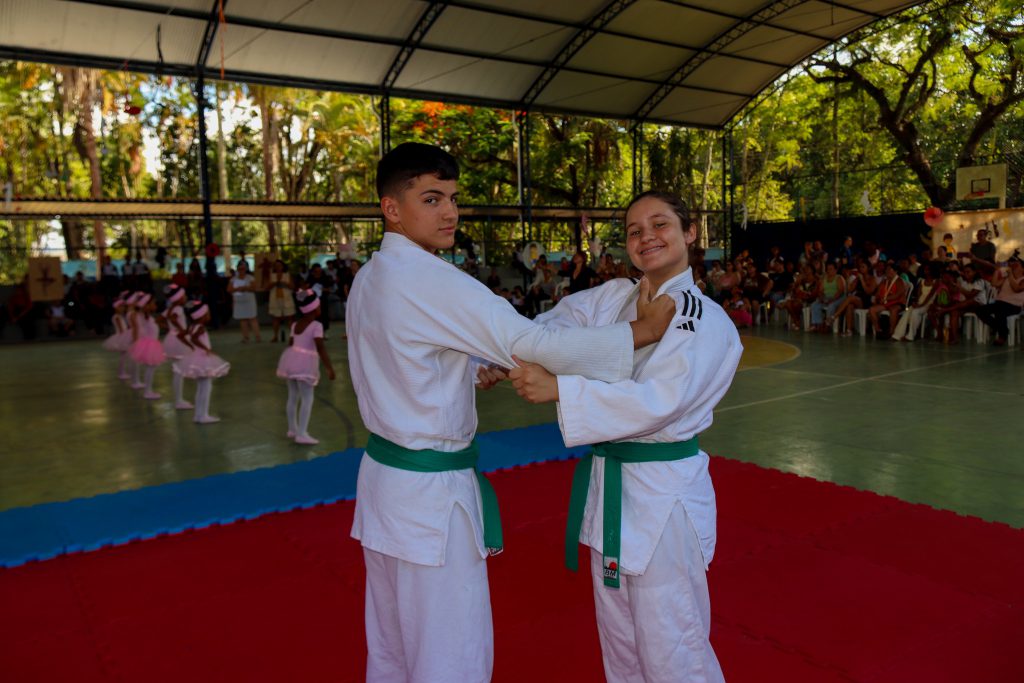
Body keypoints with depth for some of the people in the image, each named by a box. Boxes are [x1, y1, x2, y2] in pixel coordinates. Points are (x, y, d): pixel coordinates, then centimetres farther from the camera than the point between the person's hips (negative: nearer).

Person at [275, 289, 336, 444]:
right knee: (307, 398, -3)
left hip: (291, 359, 8)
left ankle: (293, 429, 31)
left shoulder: (295, 324, 11)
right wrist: (329, 368, -22)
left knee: (293, 396, 18)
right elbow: (320, 348, -21)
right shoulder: (316, 326, -13)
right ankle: (302, 434, -6)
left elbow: (290, 344, 18)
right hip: (305, 364, -8)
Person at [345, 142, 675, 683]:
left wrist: (469, 372, 6)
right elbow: (533, 344, -23)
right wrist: (640, 331, -13)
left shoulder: (368, 279, 6)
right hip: (430, 494, -9)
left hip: (383, 473, 9)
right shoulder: (432, 283, -22)